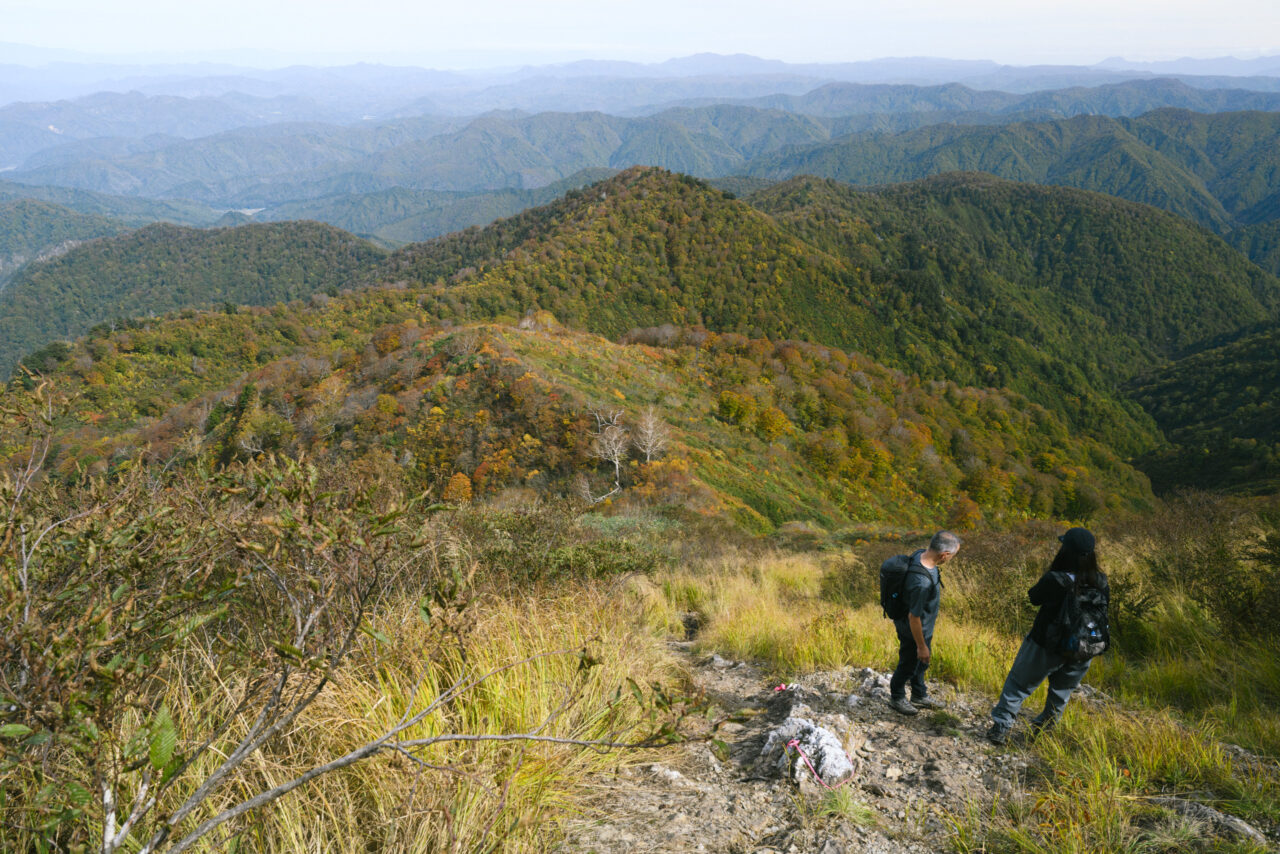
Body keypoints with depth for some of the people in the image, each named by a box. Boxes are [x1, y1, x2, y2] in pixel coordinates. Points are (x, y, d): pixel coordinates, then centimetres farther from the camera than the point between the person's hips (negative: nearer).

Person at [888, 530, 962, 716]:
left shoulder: (921, 554, -15)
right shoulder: (921, 582, -43)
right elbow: (913, 617, -31)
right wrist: (921, 646, -17)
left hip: (924, 624, 9)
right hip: (913, 630, -9)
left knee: (922, 662, 29)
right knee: (908, 665, 18)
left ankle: (919, 695, 52)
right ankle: (897, 699, 43)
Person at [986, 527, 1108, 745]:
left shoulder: (1055, 581, -28)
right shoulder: (1101, 582, -13)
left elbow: (1034, 597, -10)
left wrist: (1050, 574, -4)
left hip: (1047, 647, -4)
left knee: (1019, 683, 15)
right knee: (1061, 691, 27)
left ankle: (1000, 728, 17)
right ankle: (1044, 729, 40)